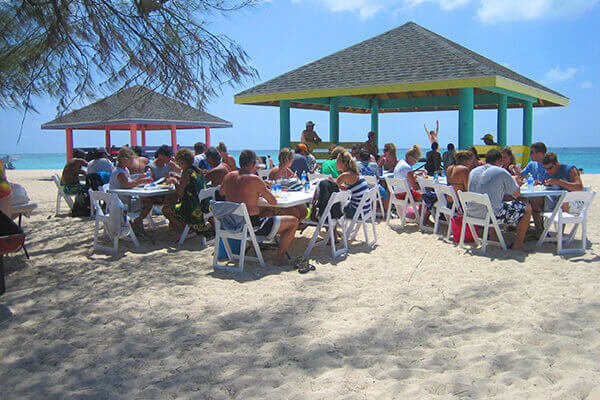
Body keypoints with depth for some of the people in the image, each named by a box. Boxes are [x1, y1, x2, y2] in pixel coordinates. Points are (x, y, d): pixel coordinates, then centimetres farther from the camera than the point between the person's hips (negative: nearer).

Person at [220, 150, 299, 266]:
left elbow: (222, 192, 26)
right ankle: (279, 258, 7)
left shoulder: (228, 176, 3)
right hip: (252, 225, -8)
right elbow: (273, 202, -11)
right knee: (293, 221, 2)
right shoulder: (255, 179, -17)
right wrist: (265, 190, 10)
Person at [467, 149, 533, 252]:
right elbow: (516, 193, 3)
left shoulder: (473, 171, 11)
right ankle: (518, 243, 9)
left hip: (472, 214, 7)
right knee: (527, 208, 9)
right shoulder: (502, 172, -6)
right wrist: (513, 179, 22)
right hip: (493, 215, -6)